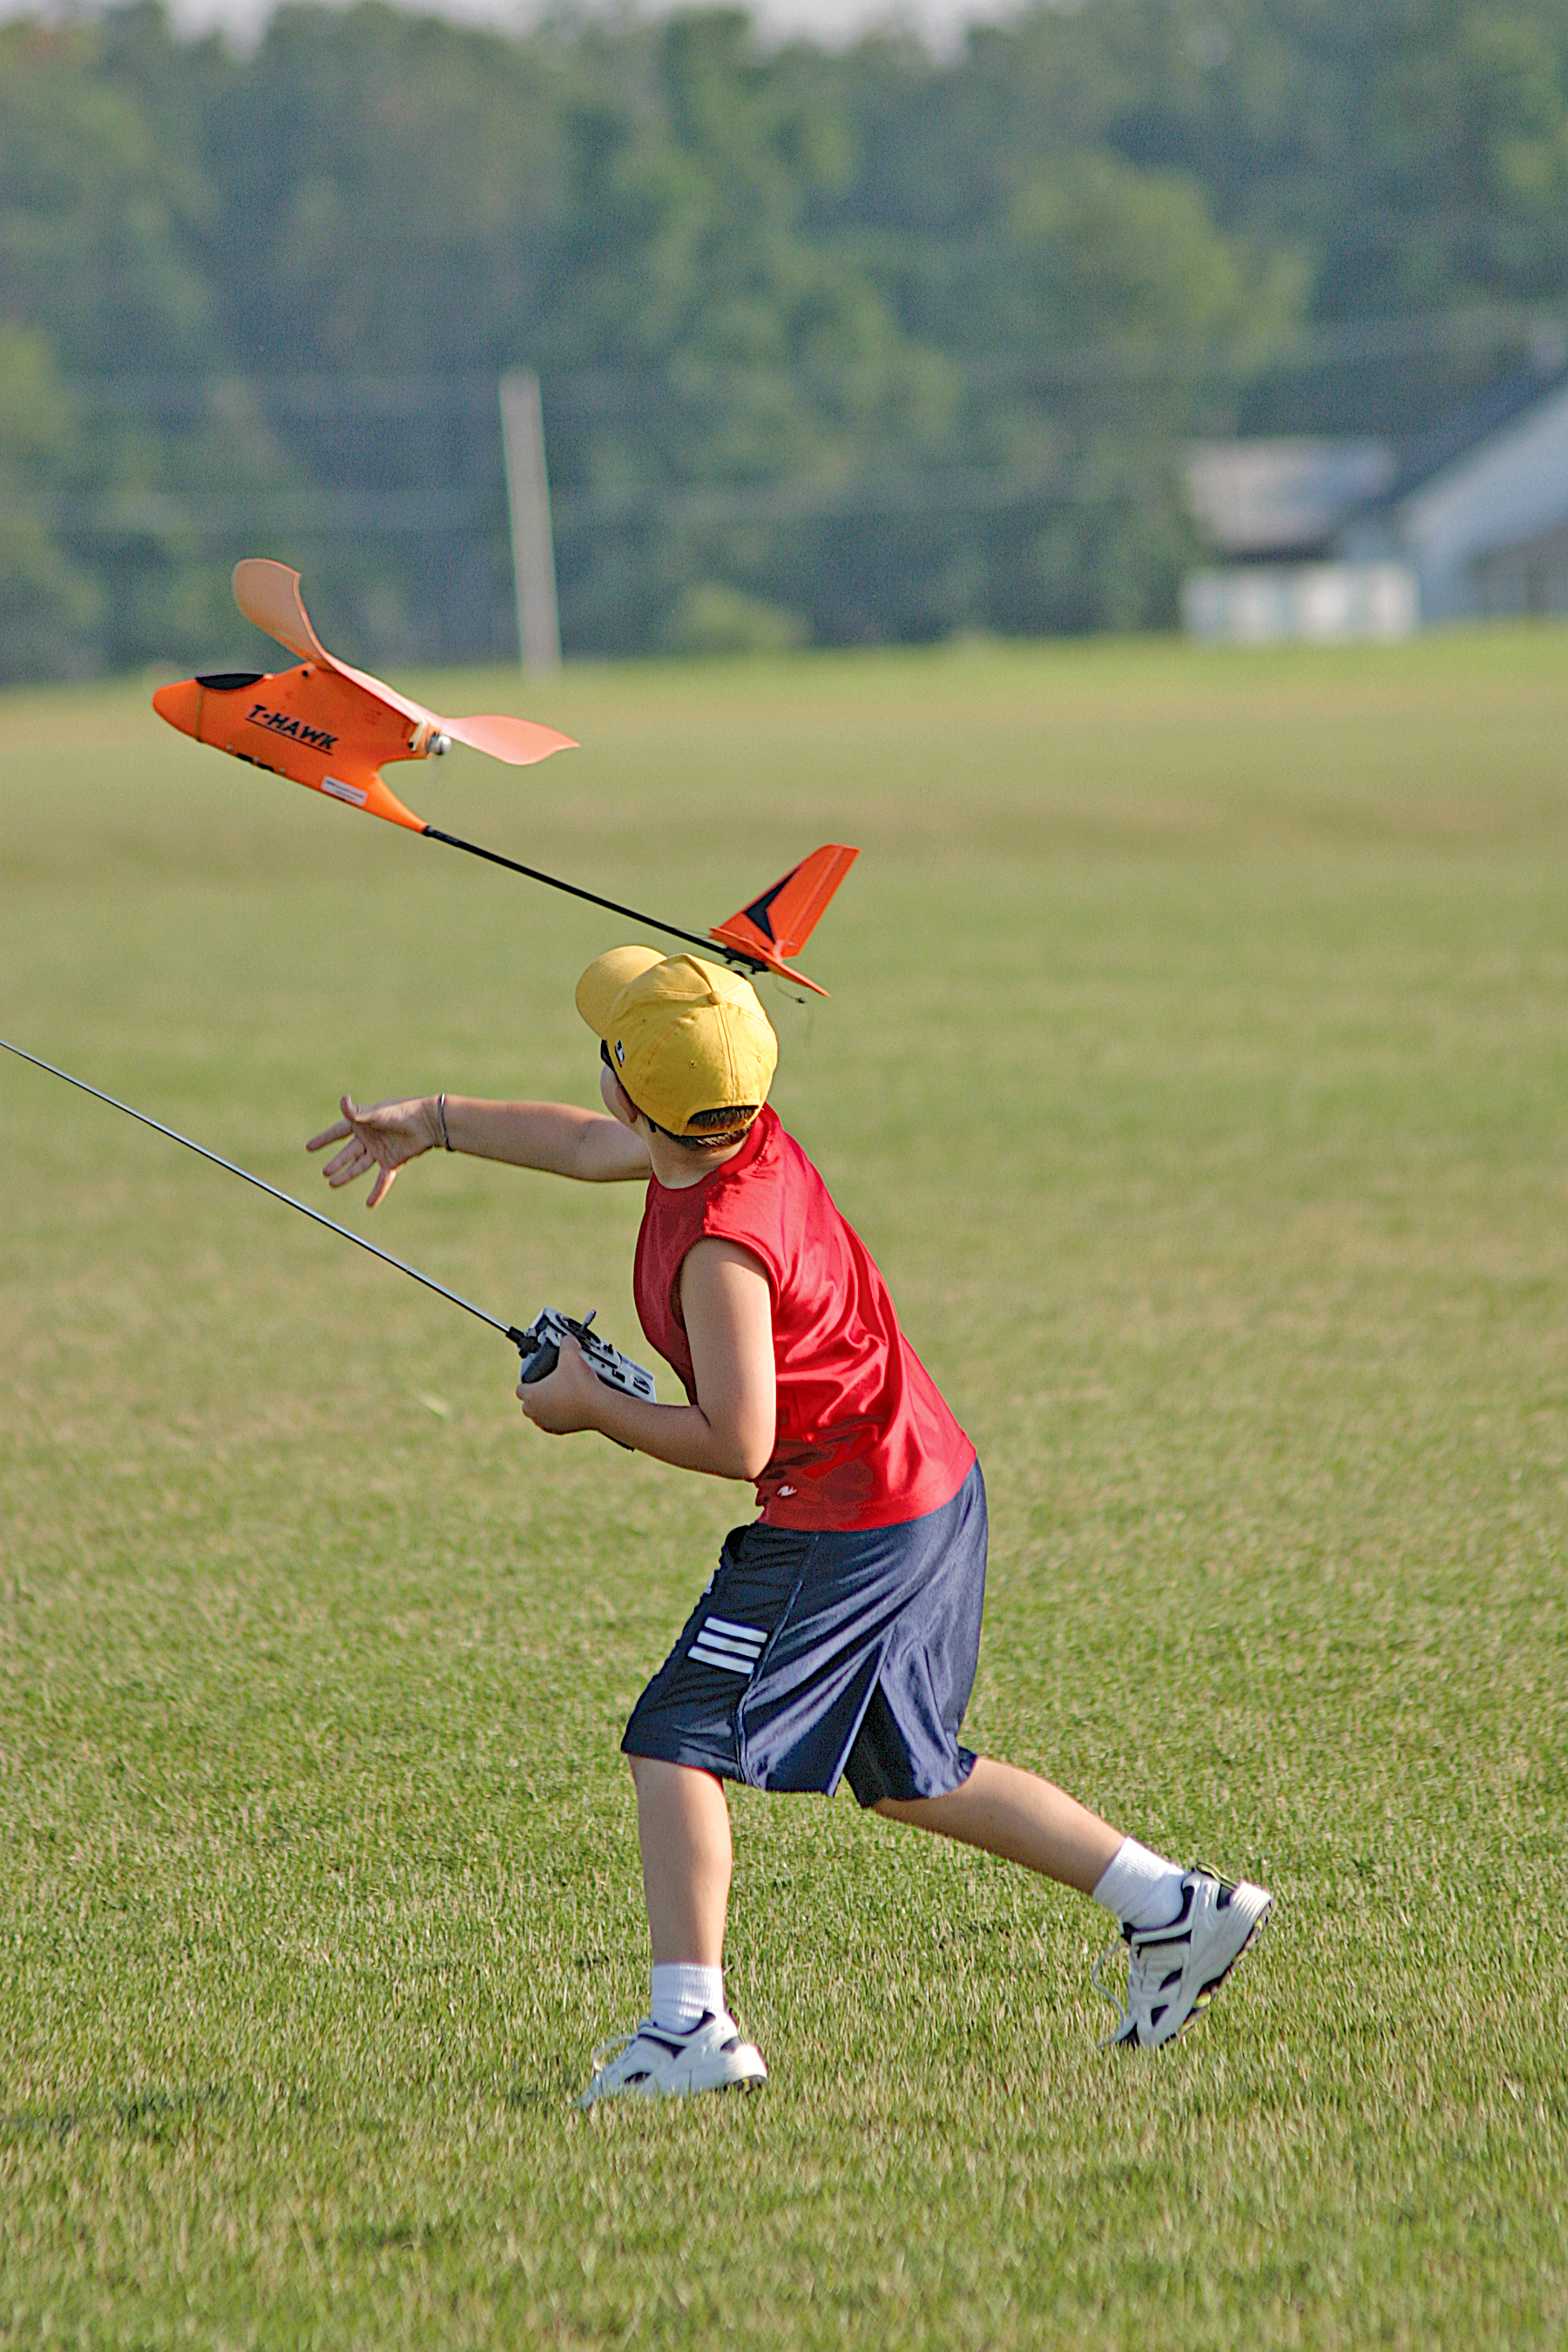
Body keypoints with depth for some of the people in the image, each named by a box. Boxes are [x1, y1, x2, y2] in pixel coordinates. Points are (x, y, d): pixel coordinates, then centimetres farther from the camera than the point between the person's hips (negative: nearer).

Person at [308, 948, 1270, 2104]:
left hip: (850, 1521, -10)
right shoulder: (743, 1134, 1)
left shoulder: (720, 1247, -26)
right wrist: (434, 1122, 29)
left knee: (678, 1742, -6)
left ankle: (690, 2026, -10)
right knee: (908, 1776, 20)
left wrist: (595, 1408, -9)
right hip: (932, 1486, 10)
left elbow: (737, 1443, -22)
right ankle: (1175, 1909, 21)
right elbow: (592, 1146, 21)